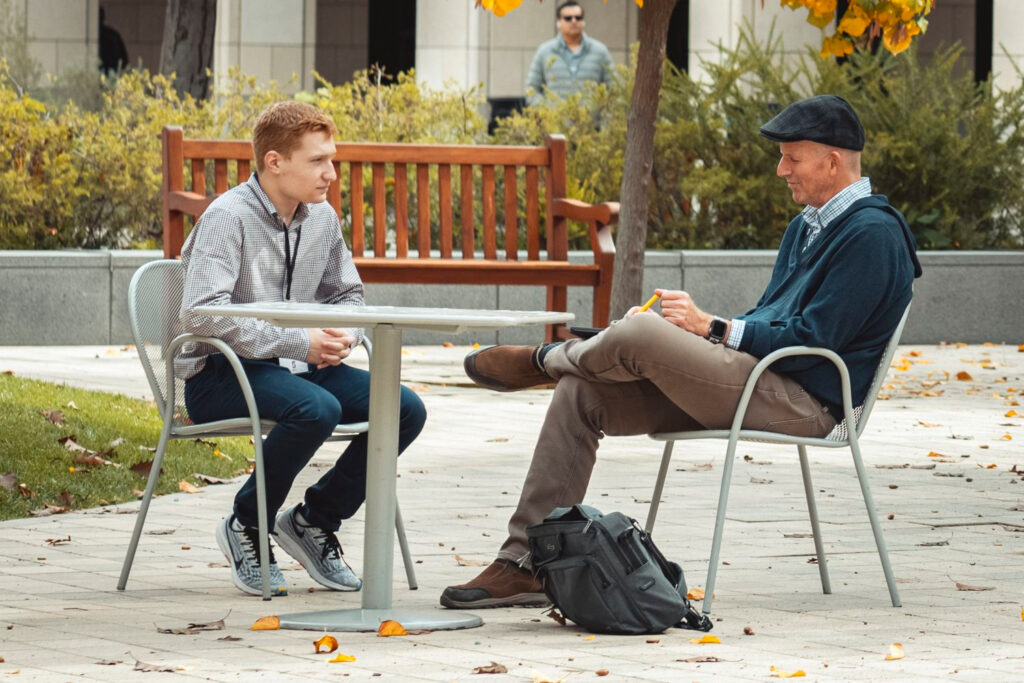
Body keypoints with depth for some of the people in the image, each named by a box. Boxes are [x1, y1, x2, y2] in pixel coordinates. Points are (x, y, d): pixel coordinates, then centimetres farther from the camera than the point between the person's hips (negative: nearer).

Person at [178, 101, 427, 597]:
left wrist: (344, 336, -4)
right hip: (220, 374, -7)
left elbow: (348, 294, 22)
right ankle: (245, 526, -12)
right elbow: (201, 314, -26)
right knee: (317, 408, -36)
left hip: (298, 366, 7)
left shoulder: (322, 218, 7)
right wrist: (299, 343, -26)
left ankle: (314, 520, 8)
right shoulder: (228, 217, -15)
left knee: (406, 409, -11)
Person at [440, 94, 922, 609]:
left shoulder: (872, 233, -9)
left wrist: (712, 327, -13)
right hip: (755, 381, 10)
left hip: (801, 402, -10)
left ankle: (545, 360, 11)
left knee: (638, 333, -26)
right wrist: (691, 329, 7)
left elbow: (812, 341, -17)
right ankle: (525, 565, -5)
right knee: (580, 394, -2)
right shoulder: (807, 225, 23)